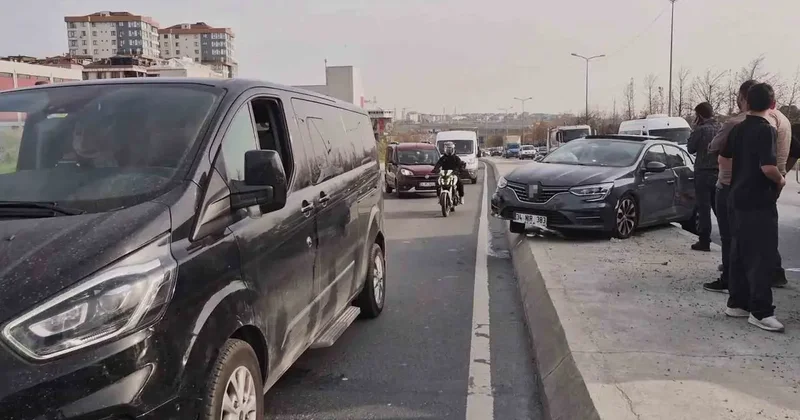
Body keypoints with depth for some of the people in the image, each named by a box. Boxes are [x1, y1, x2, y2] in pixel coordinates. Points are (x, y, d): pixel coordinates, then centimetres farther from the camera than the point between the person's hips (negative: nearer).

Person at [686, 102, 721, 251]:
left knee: (704, 208, -2)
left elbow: (691, 148, -3)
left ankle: (704, 241, 0)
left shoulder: (701, 130, -14)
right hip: (720, 172, 6)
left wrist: (695, 129, 3)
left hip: (704, 173, -6)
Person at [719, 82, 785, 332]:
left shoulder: (738, 129, 9)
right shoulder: (767, 130, -15)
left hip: (738, 199, 8)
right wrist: (780, 180, -5)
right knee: (762, 257, -4)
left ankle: (737, 303, 19)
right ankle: (760, 312, -3)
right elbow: (768, 167, -23)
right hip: (759, 203, -8)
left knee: (740, 253, 13)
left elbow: (723, 161, 16)